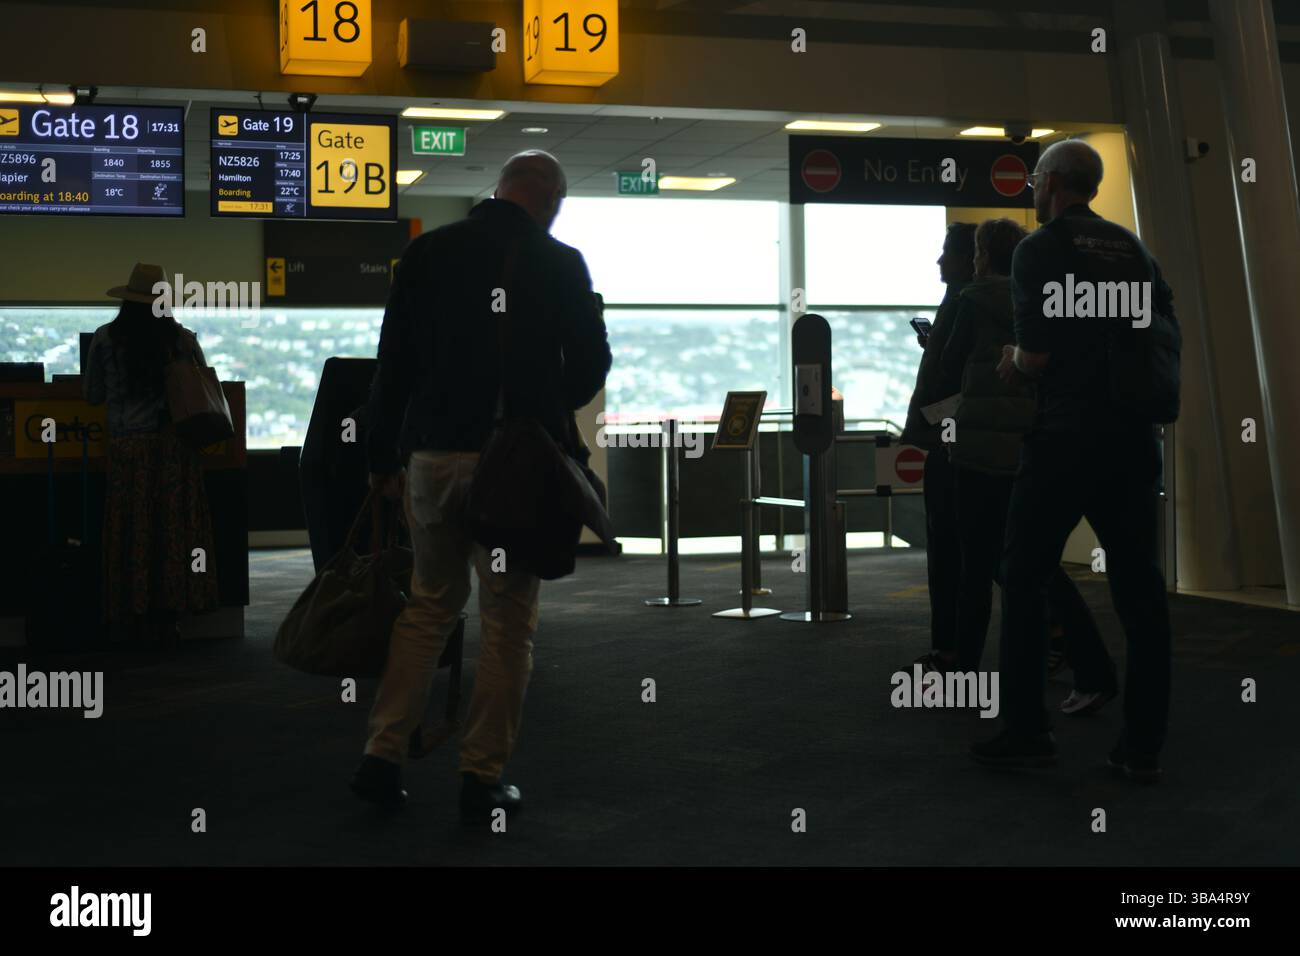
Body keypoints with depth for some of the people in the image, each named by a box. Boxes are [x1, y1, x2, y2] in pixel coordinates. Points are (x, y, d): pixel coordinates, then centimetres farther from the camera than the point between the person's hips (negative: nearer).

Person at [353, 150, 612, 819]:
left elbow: (392, 362, 5)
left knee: (429, 603, 17)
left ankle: (382, 758, 11)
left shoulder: (426, 252, 6)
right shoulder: (558, 263, -3)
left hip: (431, 454, 4)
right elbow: (591, 363, 1)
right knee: (508, 620, 6)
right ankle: (483, 778, 8)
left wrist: (383, 458, 10)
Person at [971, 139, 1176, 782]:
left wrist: (1014, 362, 9)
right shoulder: (1132, 248, 12)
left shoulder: (1039, 250, -6)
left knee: (1023, 578, 6)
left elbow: (1035, 355, -12)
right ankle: (1143, 747, 6)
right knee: (1138, 585, 5)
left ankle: (1026, 730, 7)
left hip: (1066, 437, -6)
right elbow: (1168, 336, 14)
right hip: (1134, 436, 6)